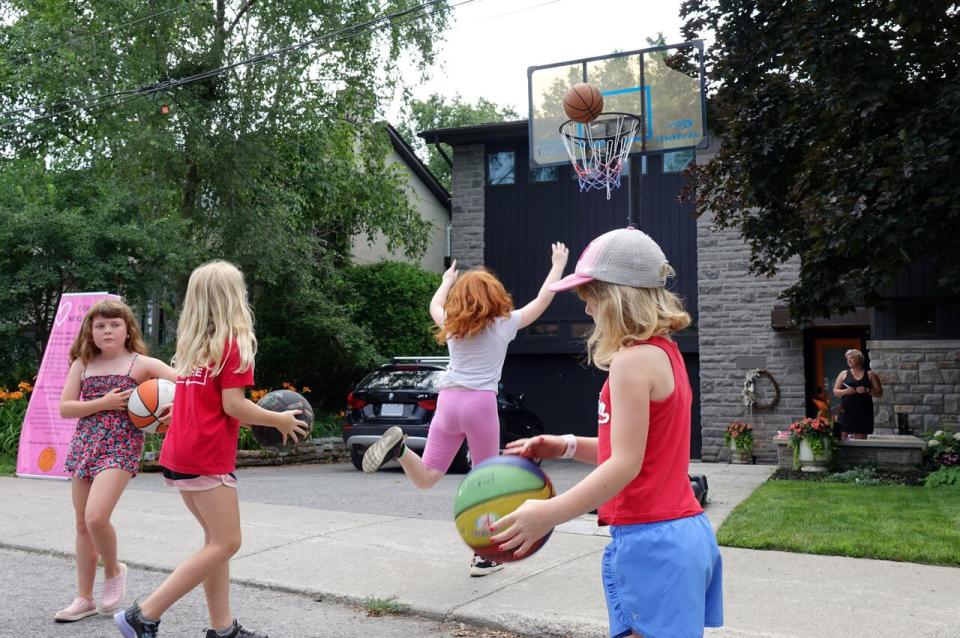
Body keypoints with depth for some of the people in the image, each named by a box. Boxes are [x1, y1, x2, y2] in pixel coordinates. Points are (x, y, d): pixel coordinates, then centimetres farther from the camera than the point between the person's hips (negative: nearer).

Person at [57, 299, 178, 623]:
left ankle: (113, 571, 10)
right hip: (84, 447, 5)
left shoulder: (141, 363, -2)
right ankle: (84, 598, 21)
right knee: (82, 525, 9)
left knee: (95, 518, -20)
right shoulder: (82, 364, 9)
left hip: (121, 447, -5)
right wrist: (104, 403, -11)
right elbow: (64, 408, 1)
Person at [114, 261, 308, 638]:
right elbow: (232, 404, -16)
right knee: (225, 543, -3)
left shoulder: (192, 344, 12)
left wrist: (261, 416, 18)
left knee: (216, 538, 14)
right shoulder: (235, 342, -10)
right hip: (208, 457, -8)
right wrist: (279, 420, -3)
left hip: (179, 454, 8)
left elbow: (202, 401, 14)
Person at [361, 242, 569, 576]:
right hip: (481, 403, -3)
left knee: (426, 478, 6)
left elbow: (435, 305, 38)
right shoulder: (504, 323, 6)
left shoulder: (451, 324, 14)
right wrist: (558, 264, 29)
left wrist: (447, 281, 55)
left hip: (448, 400, 3)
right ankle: (483, 556, 13)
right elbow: (543, 299, 16)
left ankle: (400, 447, -24)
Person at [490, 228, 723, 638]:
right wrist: (566, 446, 9)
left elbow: (625, 464, -21)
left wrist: (549, 513, -27)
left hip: (650, 542, -10)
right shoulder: (666, 353, 13)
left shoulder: (631, 361, -16)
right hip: (685, 532, 10)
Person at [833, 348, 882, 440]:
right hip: (846, 411, 0)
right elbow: (835, 392, 10)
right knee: (842, 437, -8)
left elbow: (879, 393, 6)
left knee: (860, 438, 0)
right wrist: (845, 391, -9)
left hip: (863, 412, 0)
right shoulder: (844, 374, 11)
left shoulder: (870, 375, 9)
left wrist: (867, 390, -11)